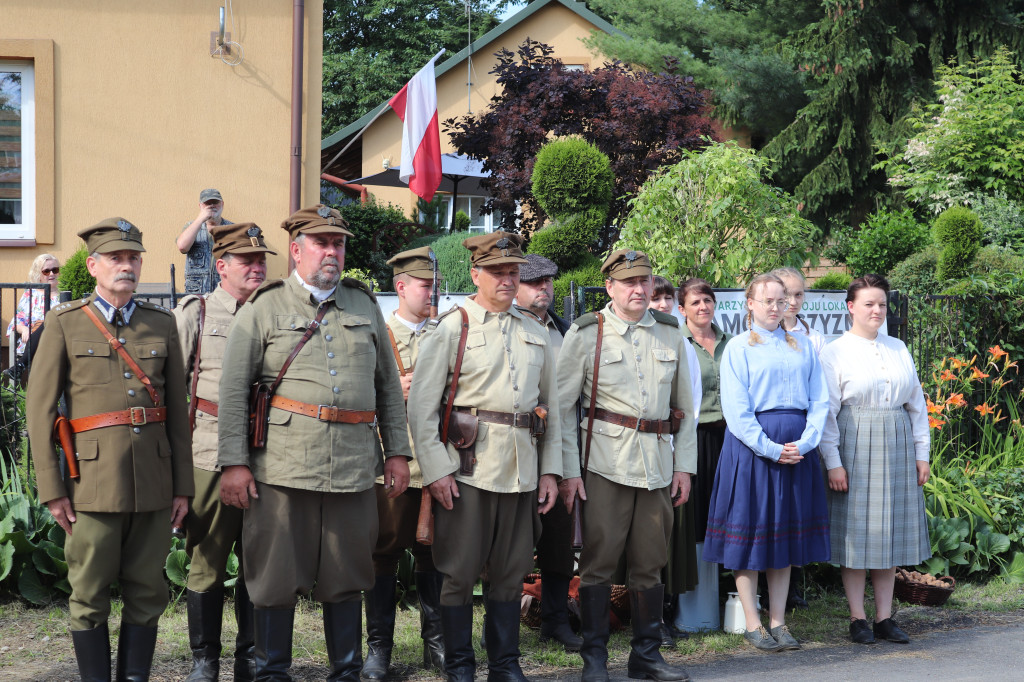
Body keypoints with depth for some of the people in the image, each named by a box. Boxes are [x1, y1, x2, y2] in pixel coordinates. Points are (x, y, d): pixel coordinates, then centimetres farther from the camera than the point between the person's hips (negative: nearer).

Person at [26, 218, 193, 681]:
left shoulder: (163, 324, 11)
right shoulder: (64, 324, 3)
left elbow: (178, 410, 11)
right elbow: (39, 408, 0)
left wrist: (182, 486, 7)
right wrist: (51, 488, -5)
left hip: (153, 481, 3)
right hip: (93, 480, -3)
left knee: (147, 592, 6)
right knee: (89, 596, 1)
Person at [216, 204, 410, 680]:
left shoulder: (364, 306, 15)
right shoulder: (263, 308, 4)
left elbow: (389, 384, 17)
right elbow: (233, 390, 0)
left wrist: (397, 451, 11)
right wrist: (233, 461, -7)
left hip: (354, 465, 3)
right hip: (282, 465, -3)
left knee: (347, 577, 9)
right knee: (276, 576, 2)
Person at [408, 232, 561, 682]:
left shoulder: (535, 333, 14)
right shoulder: (450, 328, -1)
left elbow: (550, 404, 16)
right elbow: (421, 405, -5)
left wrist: (550, 470, 9)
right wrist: (435, 470, -11)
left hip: (523, 470, 4)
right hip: (469, 466, -4)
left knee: (511, 572, 10)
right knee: (460, 571, 1)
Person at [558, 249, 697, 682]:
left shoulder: (670, 333, 11)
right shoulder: (585, 333, 0)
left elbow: (684, 405, 16)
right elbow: (563, 406, 0)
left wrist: (684, 465, 10)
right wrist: (568, 470, -6)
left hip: (658, 461, 4)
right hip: (605, 461, -3)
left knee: (650, 562, 8)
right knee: (599, 558, -3)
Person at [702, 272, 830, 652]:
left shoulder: (802, 347, 12)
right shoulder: (739, 348, 1)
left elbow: (819, 401, 7)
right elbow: (736, 409, -7)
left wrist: (804, 443, -9)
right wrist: (771, 449, -15)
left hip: (797, 448, 4)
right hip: (751, 445, -4)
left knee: (786, 532, 6)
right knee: (750, 529, -2)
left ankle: (778, 622, 13)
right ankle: (752, 625, 6)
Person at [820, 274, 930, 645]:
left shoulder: (898, 348, 12)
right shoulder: (834, 353, -2)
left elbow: (916, 403, 14)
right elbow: (827, 412, -6)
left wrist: (922, 453, 9)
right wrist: (833, 462, -12)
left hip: (897, 445, 5)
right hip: (855, 445, -4)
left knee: (890, 528, 7)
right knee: (857, 530, -2)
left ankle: (885, 617, 13)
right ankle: (858, 619, 7)